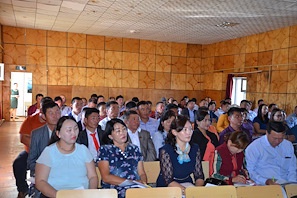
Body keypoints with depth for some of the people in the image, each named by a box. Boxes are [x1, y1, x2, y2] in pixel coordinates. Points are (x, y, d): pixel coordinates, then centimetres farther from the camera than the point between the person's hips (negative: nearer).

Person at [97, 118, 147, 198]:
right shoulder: (104, 150, 6)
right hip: (114, 191, -3)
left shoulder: (134, 149, 17)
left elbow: (142, 173, 14)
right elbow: (106, 177, -5)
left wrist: (143, 183, -9)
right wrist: (131, 182, -12)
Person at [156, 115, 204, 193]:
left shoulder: (195, 149, 0)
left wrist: (198, 189, -18)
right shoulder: (165, 151, -16)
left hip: (188, 184, 5)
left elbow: (199, 176, 2)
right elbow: (169, 181, -17)